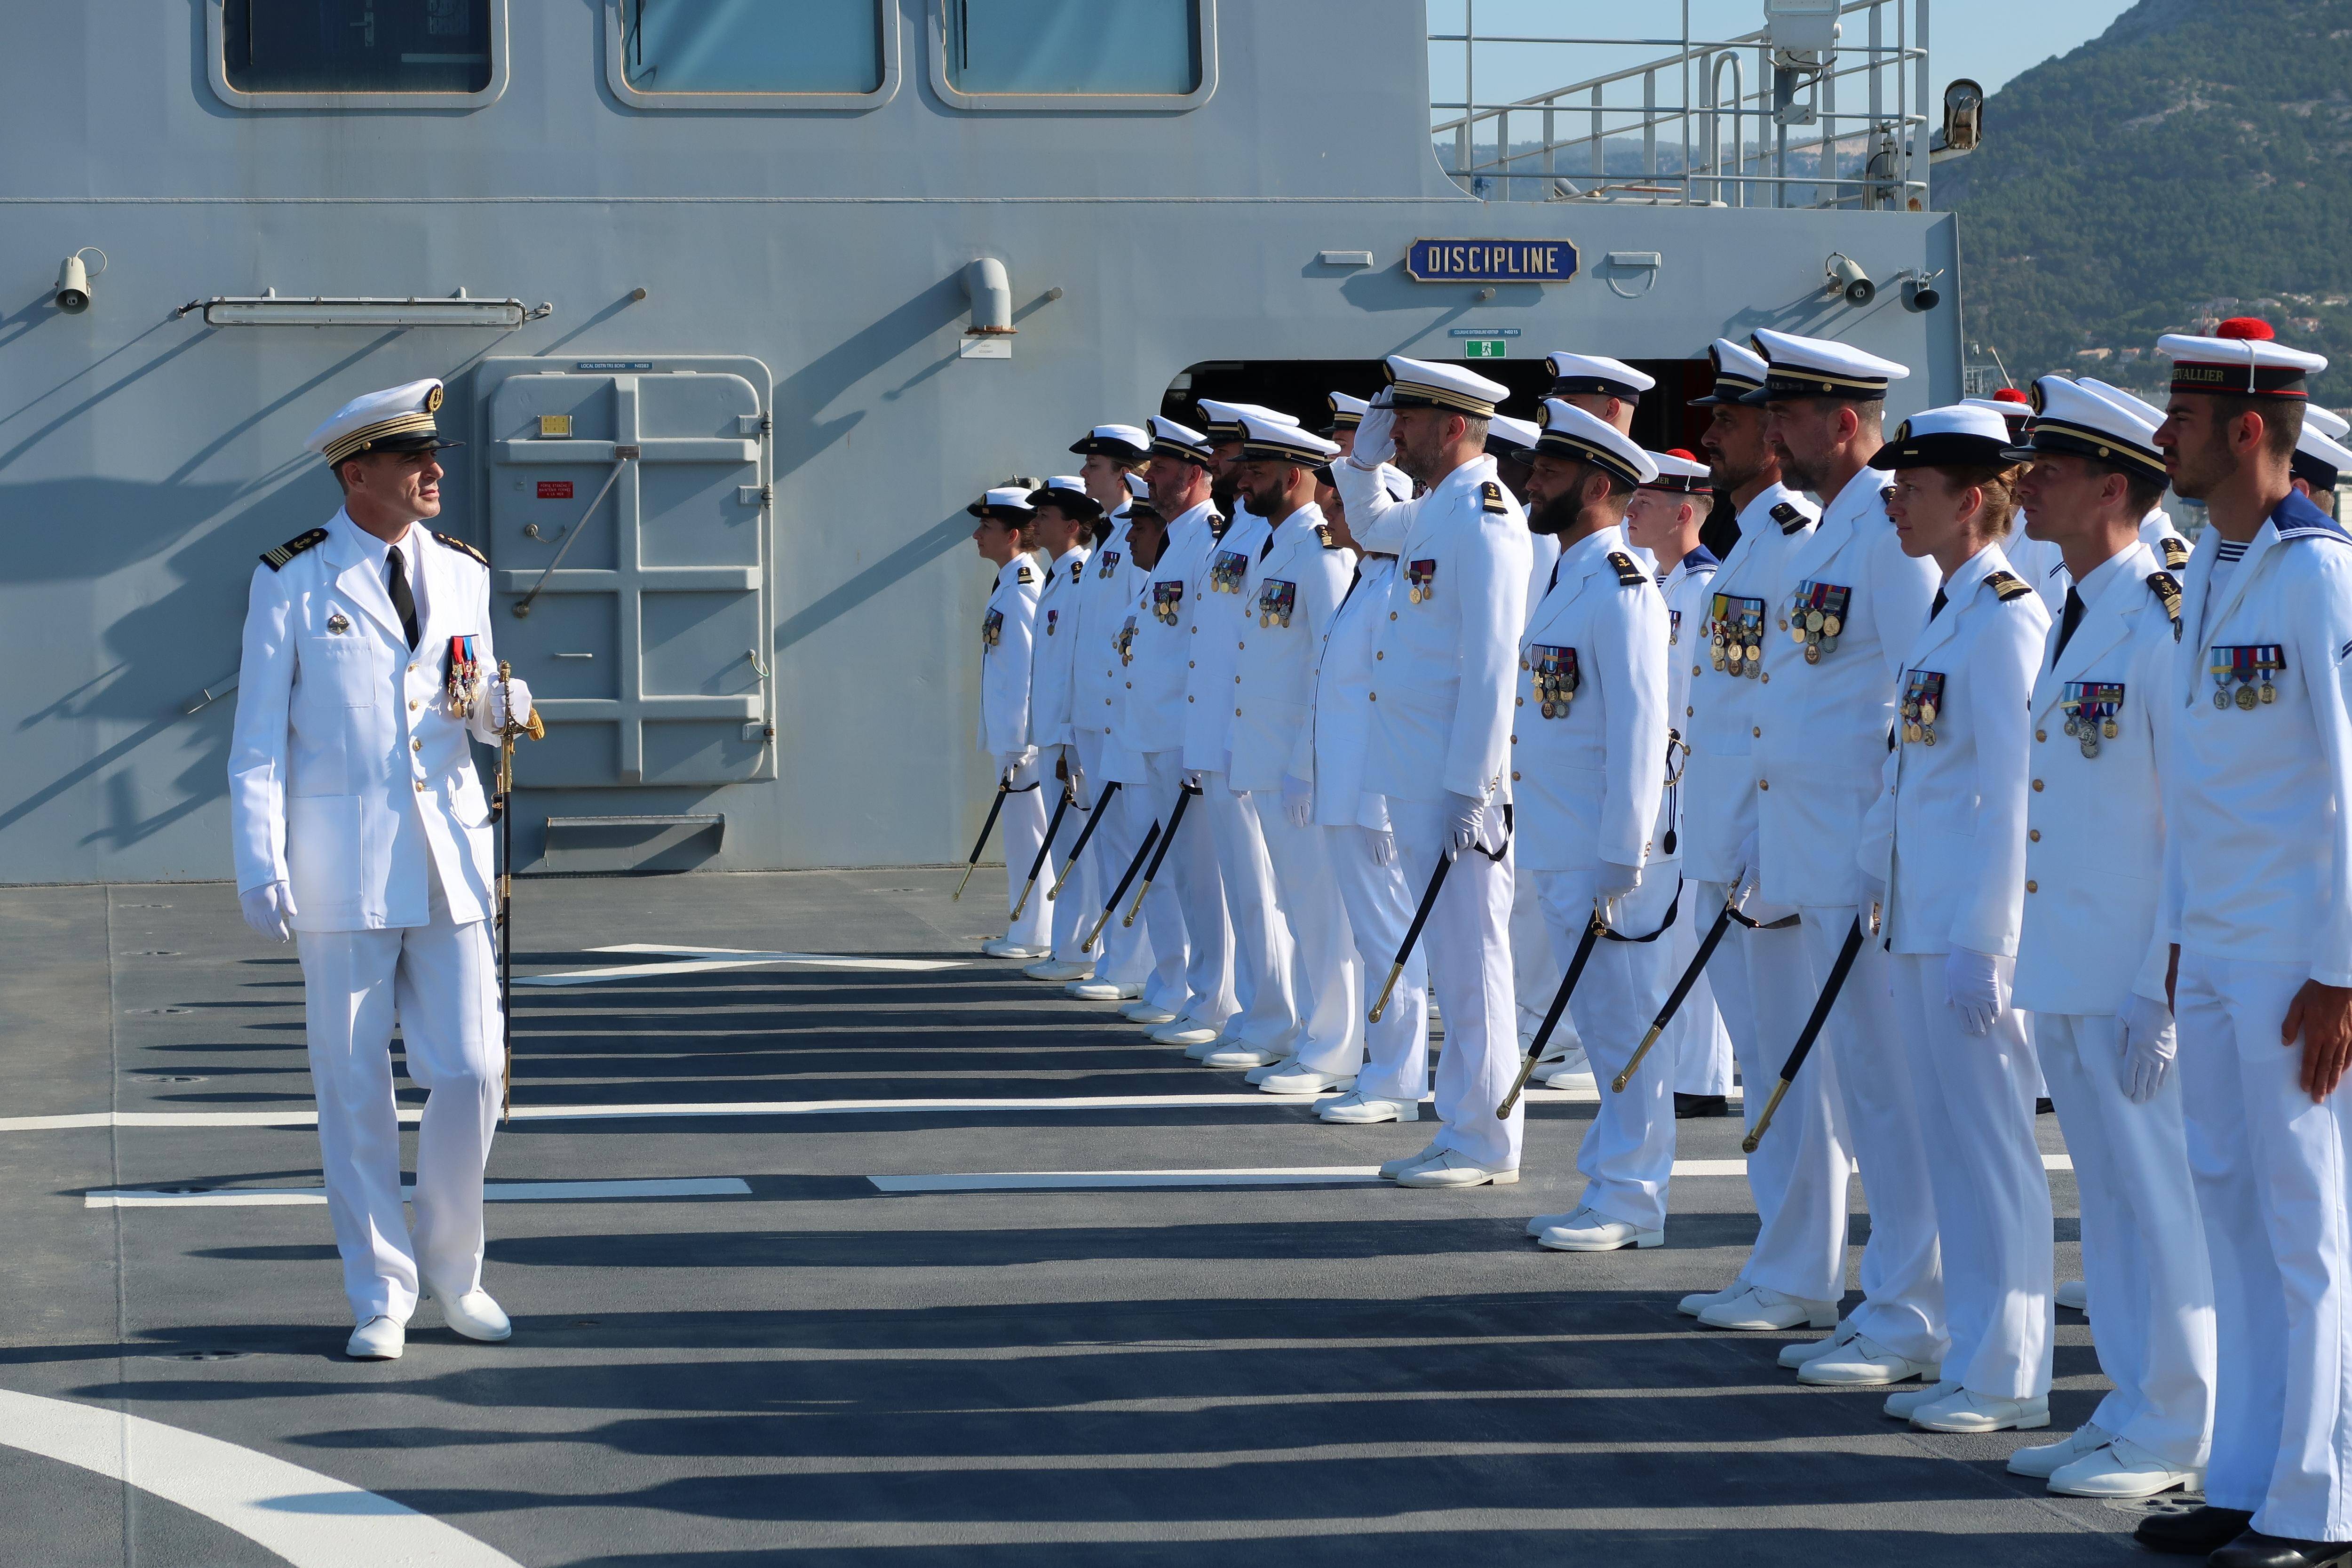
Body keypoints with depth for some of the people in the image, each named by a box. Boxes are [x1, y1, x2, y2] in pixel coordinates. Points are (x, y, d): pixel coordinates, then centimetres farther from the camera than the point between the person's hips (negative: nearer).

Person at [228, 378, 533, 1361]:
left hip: (451, 862, 3)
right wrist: (259, 867, -11)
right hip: (342, 868, -3)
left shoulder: (462, 576, 11)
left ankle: (452, 1270, 20)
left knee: (470, 1076, 0)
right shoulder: (292, 585, -1)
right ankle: (380, 1299, 12)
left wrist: (498, 704, -6)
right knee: (354, 1092, 1)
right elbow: (259, 740, -2)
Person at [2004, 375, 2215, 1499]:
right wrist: (2017, 955, 19)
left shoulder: (2163, 622, -15)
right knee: (2107, 1195, 15)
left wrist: (2161, 987, -19)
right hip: (2063, 971, 9)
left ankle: (2172, 1437, 6)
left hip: (2132, 975, -9)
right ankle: (2128, 1412, 24)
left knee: (2161, 1197, -1)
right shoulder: (2071, 619, 14)